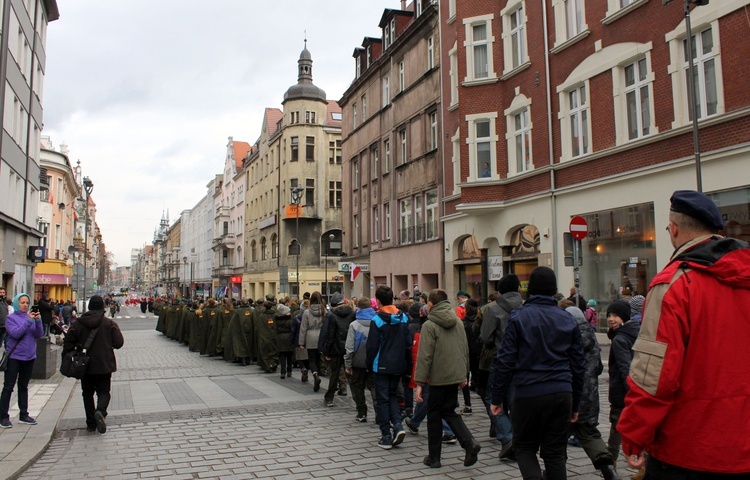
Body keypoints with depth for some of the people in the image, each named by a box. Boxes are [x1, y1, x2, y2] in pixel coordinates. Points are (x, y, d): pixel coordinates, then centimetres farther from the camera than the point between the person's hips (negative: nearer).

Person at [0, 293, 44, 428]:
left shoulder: (31, 316, 3)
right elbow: (15, 333, -20)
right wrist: (28, 321, -27)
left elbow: (39, 334, -3)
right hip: (14, 357, -4)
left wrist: (38, 321, -18)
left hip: (29, 357, 4)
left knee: (23, 387, 14)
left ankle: (23, 415, 22)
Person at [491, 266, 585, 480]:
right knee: (555, 452, 12)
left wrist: (497, 398, 1)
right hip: (561, 394, 3)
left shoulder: (519, 317, -5)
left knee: (524, 446, 13)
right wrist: (575, 404, 18)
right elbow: (579, 365, 10)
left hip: (528, 394, -3)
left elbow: (505, 360, -7)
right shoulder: (568, 320, 7)